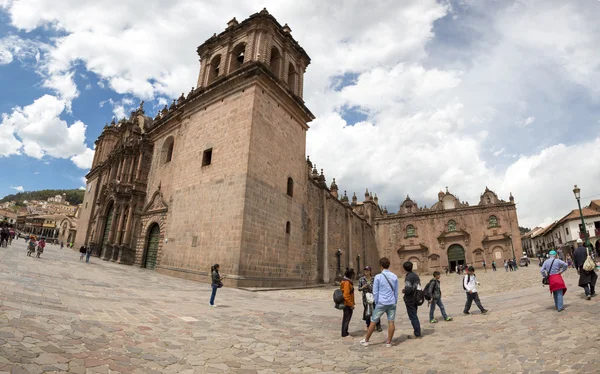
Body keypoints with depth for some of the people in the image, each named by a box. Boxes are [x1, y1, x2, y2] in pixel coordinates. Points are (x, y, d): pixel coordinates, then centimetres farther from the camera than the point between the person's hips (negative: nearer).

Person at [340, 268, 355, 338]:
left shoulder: (347, 281, 12)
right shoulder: (347, 283, -21)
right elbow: (346, 295, -24)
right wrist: (351, 304, -18)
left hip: (346, 304, 10)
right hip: (347, 304, -10)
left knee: (346, 318, 17)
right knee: (347, 318, 0)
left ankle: (345, 332, 27)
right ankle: (345, 334, 9)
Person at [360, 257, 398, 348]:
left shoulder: (378, 277, -9)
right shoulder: (394, 277, 3)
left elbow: (375, 292, -7)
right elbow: (396, 292, 8)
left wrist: (376, 303, 6)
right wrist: (395, 302, 16)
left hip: (381, 303, -3)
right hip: (392, 303, 3)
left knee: (373, 322, 6)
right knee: (391, 322, 7)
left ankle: (366, 340, 17)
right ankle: (389, 342, 12)